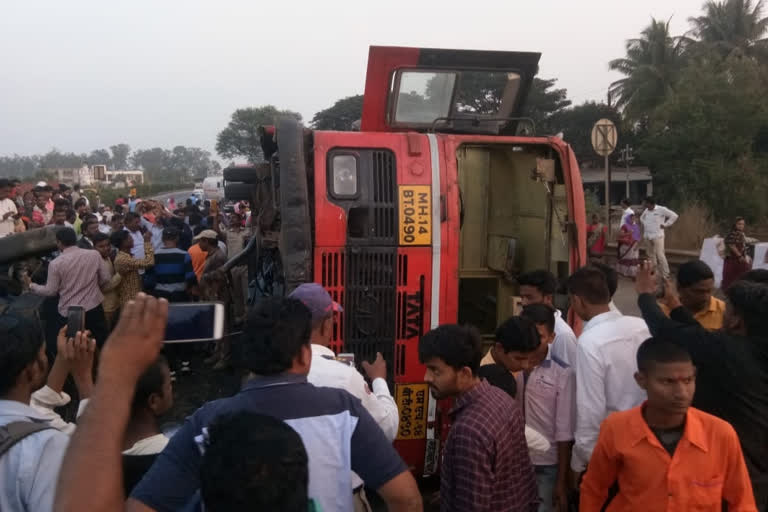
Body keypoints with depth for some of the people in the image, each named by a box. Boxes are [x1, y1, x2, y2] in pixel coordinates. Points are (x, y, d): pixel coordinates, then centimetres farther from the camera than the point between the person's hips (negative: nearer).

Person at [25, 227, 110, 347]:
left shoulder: (56, 263, -11)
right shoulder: (94, 254, -7)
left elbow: (51, 291, -3)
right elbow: (105, 279, 0)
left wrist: (31, 285, 14)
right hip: (94, 308, 2)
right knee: (103, 345, 14)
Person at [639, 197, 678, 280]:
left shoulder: (661, 209, -8)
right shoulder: (646, 210, 12)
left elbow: (674, 216, -8)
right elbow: (641, 218, 32)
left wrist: (665, 224, -8)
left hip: (657, 236, -7)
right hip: (647, 236, 7)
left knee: (660, 255, -11)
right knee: (651, 255, 12)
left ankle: (665, 274, -6)